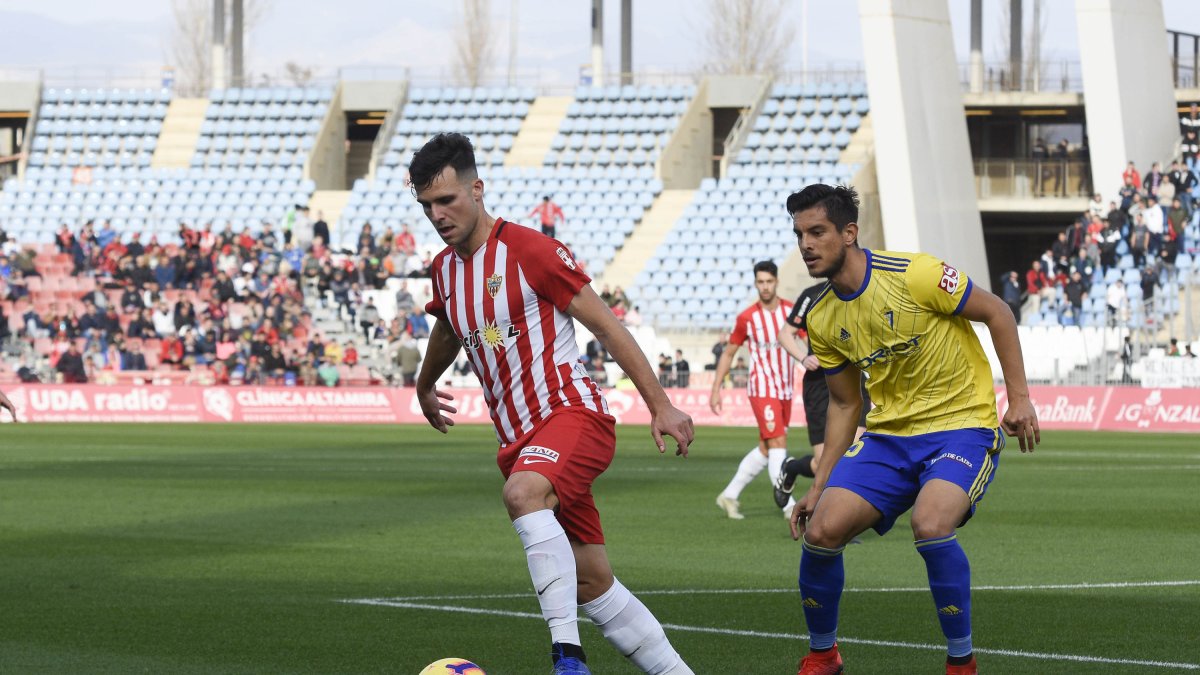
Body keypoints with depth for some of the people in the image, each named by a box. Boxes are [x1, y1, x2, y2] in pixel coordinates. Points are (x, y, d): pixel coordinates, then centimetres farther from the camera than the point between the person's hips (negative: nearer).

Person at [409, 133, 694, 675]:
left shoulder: (528, 250, -10)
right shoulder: (444, 269, 11)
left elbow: (606, 327, -8)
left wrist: (661, 406, -9)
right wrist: (425, 388, 53)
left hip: (571, 412, -8)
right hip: (519, 437, 8)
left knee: (523, 493, -38)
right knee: (591, 584, 4)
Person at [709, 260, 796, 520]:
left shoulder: (792, 311, 1)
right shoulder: (746, 318, -6)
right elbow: (728, 353, 4)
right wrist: (716, 389, 1)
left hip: (785, 390, 5)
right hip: (762, 389, -5)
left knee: (765, 450, 10)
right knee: (778, 445, -14)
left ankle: (729, 496, 23)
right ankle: (788, 506, -14)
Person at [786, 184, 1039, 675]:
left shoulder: (912, 275, -17)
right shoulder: (822, 321, 2)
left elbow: (996, 312, -8)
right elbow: (844, 403, 14)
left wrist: (1019, 398, -11)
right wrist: (819, 485, 9)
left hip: (961, 424, -6)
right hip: (889, 434, 6)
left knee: (930, 525, -31)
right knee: (821, 529, -11)